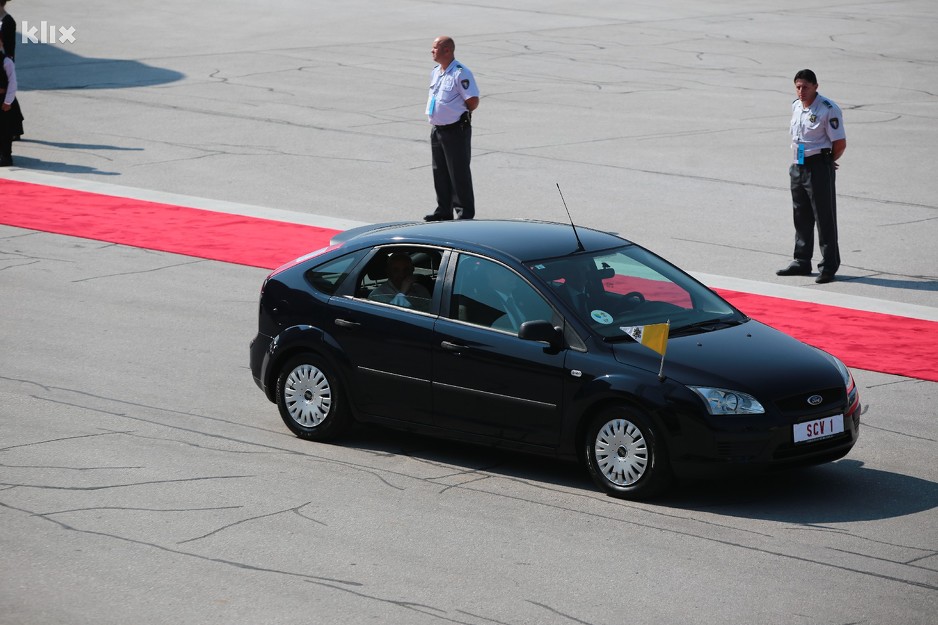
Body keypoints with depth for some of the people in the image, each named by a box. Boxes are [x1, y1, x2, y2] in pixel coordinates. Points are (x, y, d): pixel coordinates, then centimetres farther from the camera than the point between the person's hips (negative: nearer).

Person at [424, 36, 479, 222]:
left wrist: (459, 114, -3)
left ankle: (465, 212, 4)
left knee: (459, 173, -3)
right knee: (440, 172, 13)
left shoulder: (460, 73, -15)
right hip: (437, 129, 9)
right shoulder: (435, 72, 12)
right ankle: (444, 210, 23)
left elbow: (473, 101, -16)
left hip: (456, 130, -9)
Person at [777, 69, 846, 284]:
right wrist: (795, 161, 13)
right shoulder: (796, 106, 10)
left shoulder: (828, 109, -15)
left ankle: (829, 266, 1)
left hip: (819, 167, -8)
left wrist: (827, 162, 0)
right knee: (801, 218, 15)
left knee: (825, 218, -3)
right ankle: (801, 262, 25)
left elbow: (840, 143, -12)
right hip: (797, 167, 8)